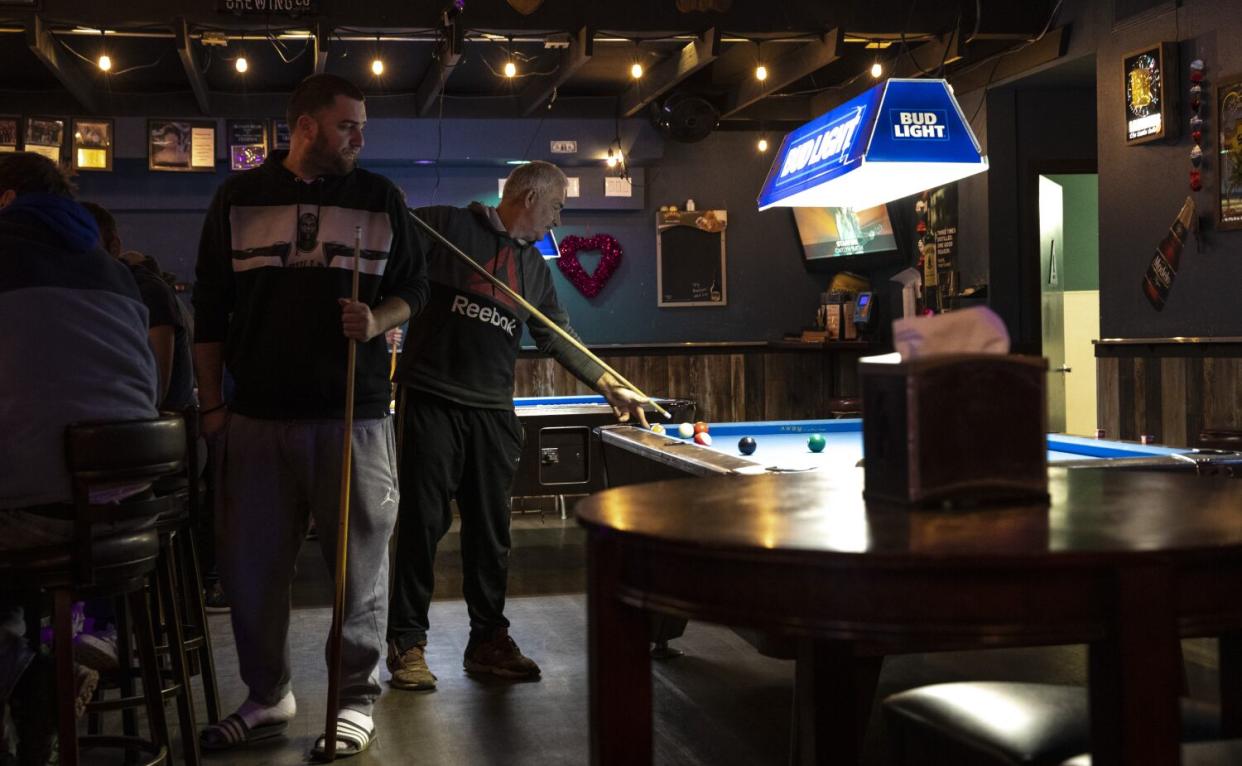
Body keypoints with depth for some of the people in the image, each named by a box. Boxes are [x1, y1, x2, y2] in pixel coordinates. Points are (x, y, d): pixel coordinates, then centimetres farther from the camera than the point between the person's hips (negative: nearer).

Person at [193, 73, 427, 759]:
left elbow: (412, 288, 13)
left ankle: (356, 701, 18)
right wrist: (211, 404, 5)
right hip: (256, 417, 1)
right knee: (249, 565, 7)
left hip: (356, 415, -1)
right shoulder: (239, 198, 7)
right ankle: (267, 698, 24)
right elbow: (210, 310, 9)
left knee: (360, 564, 3)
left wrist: (377, 322, -9)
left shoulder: (380, 198, 7)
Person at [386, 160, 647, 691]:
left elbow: (558, 337, 21)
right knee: (423, 521, -2)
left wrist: (610, 386, 16)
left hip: (493, 412, 6)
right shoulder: (445, 226, -2)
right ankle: (407, 643, 8)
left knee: (491, 529, 8)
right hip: (431, 401, -5)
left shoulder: (535, 268, 17)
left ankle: (488, 640, 18)